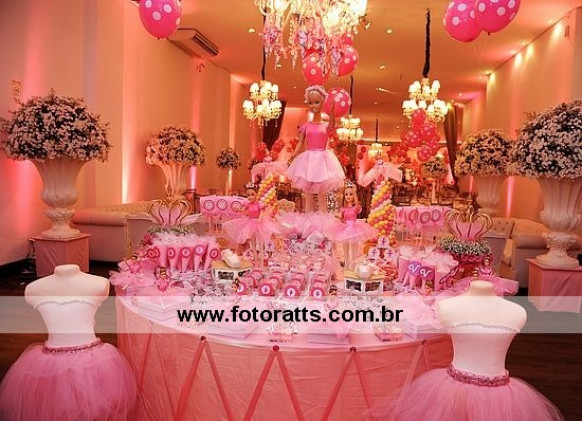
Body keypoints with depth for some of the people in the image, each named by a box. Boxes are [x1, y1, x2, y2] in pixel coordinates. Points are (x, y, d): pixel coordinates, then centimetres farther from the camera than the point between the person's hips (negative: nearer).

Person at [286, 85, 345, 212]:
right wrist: (293, 156, -15)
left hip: (322, 160, -1)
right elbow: (300, 143, 2)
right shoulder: (306, 126, 7)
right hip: (308, 160, 1)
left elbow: (332, 126, -22)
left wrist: (332, 111, -40)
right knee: (308, 195, 5)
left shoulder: (326, 125, 2)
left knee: (321, 196, 2)